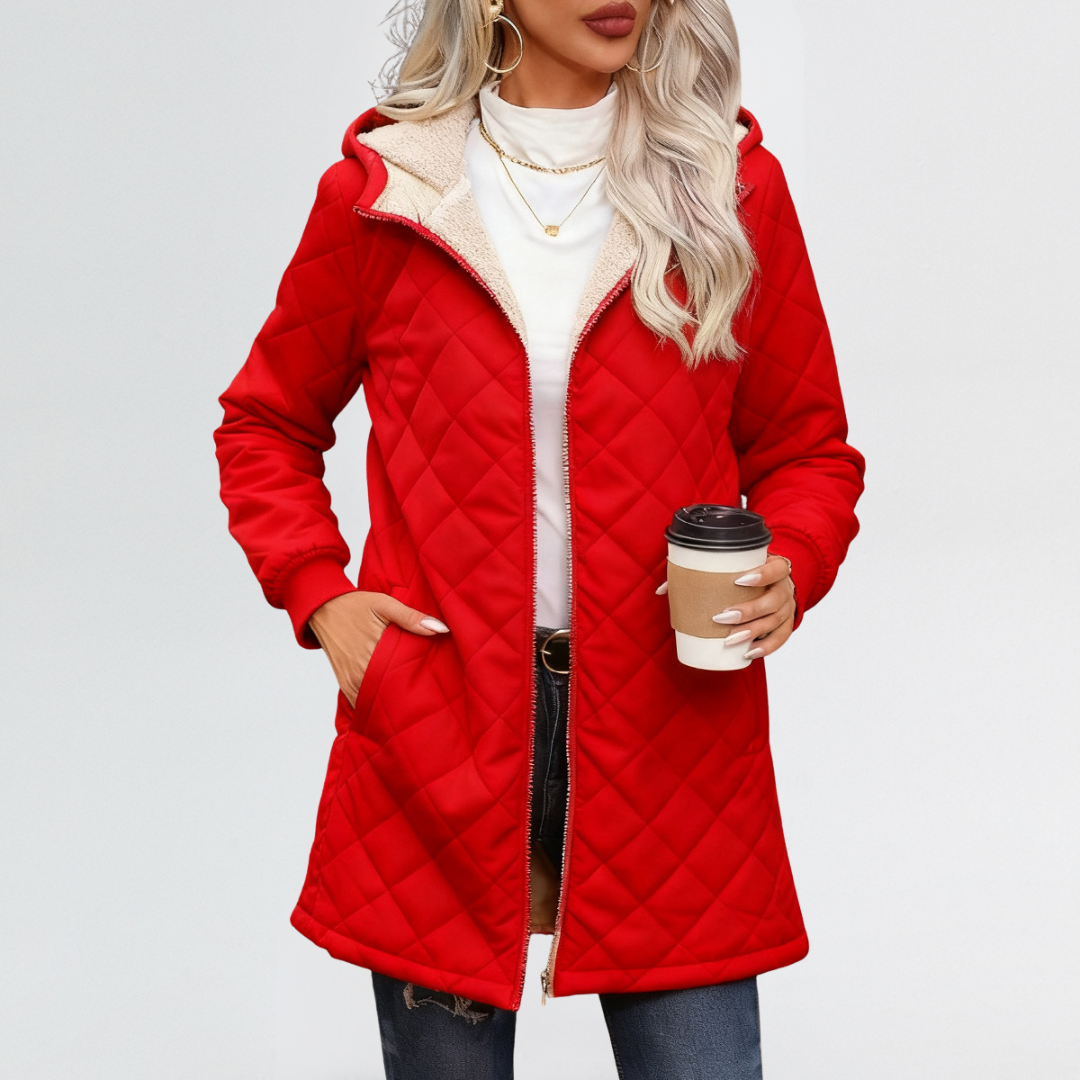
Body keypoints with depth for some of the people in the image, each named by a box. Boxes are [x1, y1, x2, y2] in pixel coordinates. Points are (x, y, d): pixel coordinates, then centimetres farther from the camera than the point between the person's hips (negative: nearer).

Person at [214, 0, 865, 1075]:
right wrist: (319, 593, 0)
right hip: (435, 726, 0)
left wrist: (787, 570, -8)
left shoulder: (733, 187, 4)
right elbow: (265, 424, 15)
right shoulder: (379, 193, 3)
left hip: (670, 731, 1)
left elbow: (807, 447, 13)